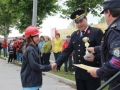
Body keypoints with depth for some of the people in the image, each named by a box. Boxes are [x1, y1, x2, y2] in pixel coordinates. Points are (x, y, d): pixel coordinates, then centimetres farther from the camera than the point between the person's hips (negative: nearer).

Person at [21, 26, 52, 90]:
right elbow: (34, 65, -24)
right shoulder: (30, 50, -16)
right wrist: (49, 67, -19)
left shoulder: (35, 49, 12)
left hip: (34, 81, 9)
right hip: (30, 82, -9)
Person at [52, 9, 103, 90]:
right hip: (79, 73, 6)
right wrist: (57, 63, 3)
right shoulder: (74, 35, 13)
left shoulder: (97, 32, -6)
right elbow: (67, 50, 12)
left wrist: (95, 58, -28)